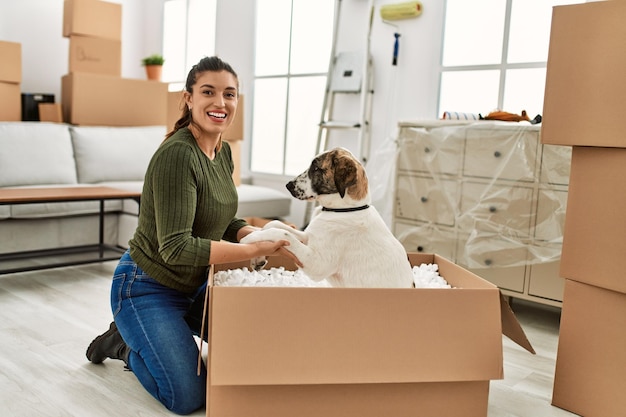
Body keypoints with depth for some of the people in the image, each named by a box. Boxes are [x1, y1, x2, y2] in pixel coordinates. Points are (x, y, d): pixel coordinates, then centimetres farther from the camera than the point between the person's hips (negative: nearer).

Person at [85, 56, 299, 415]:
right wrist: (255, 251, -33)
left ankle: (142, 337, 24)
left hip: (195, 285, 9)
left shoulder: (223, 152, 1)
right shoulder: (177, 155, -26)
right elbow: (176, 248, -31)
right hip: (148, 288, -8)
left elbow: (225, 222, 10)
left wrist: (263, 235, -10)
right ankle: (125, 343, 14)